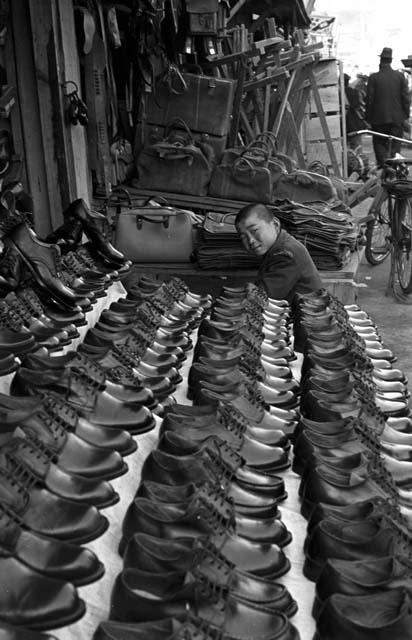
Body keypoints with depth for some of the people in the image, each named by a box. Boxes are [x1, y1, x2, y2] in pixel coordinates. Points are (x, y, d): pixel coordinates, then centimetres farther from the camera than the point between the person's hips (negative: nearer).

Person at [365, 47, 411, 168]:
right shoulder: (400, 76, -1)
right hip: (397, 117, 2)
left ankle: (382, 164, 0)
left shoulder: (373, 77, -7)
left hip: (379, 118, -2)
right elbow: (406, 98, 0)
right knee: (396, 144, 10)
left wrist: (368, 117, 2)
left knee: (380, 143, 8)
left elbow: (369, 100, -6)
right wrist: (406, 115, 8)